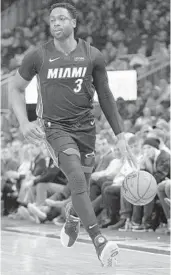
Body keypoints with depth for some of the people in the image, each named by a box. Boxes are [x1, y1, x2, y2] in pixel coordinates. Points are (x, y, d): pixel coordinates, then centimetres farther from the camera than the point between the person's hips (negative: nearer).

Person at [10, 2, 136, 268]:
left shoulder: (92, 56, 0)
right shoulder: (38, 56, -3)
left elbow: (105, 97, 8)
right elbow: (16, 88, 10)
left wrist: (120, 136, 5)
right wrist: (24, 123, -4)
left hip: (85, 126, 3)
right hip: (55, 127, -3)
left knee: (81, 189, 9)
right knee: (78, 179, -23)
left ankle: (71, 221, 45)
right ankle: (99, 242, -33)